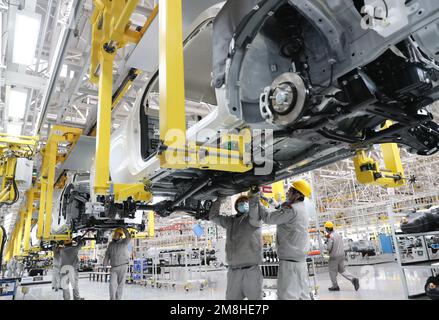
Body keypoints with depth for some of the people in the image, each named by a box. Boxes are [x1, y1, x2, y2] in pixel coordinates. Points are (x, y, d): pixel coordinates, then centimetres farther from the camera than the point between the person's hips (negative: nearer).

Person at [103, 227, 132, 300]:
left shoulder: (124, 242, -4)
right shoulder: (111, 244, 8)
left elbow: (129, 237, -27)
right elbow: (107, 255, 8)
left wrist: (123, 228, -25)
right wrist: (105, 265, -3)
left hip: (123, 266, -3)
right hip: (113, 267, 3)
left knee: (120, 284, 0)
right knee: (112, 284, -4)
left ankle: (118, 298, 11)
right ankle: (112, 298, 11)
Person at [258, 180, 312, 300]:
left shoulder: (292, 209, -18)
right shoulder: (301, 209, 13)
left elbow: (268, 218, -17)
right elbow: (282, 210, 24)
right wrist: (269, 200, 19)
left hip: (290, 261, -10)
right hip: (300, 260, 10)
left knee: (287, 296, -6)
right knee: (303, 295, 14)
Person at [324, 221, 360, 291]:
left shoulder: (330, 236, -18)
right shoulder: (338, 234, 8)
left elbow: (329, 248, -21)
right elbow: (342, 245, 16)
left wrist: (327, 241, -4)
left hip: (334, 257, -8)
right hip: (342, 255, 8)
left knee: (332, 271, 7)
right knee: (342, 270, 17)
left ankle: (335, 286, 14)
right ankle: (353, 279, -1)